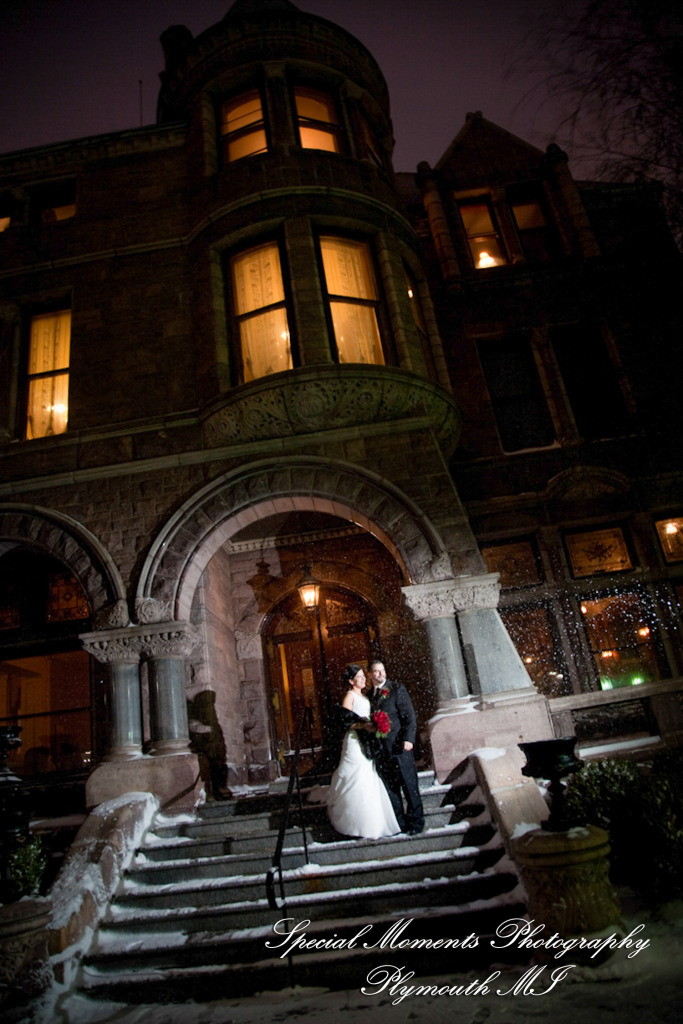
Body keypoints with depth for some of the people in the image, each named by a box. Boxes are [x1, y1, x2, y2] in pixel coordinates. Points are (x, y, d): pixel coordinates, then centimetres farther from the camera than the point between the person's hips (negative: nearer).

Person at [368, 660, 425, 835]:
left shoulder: (397, 689, -5)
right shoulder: (369, 695, 9)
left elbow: (409, 715, -9)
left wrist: (408, 738, -18)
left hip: (398, 746, -5)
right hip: (380, 748, 5)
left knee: (409, 785, 5)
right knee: (390, 788, 12)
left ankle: (416, 822, 19)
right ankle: (399, 822, 24)